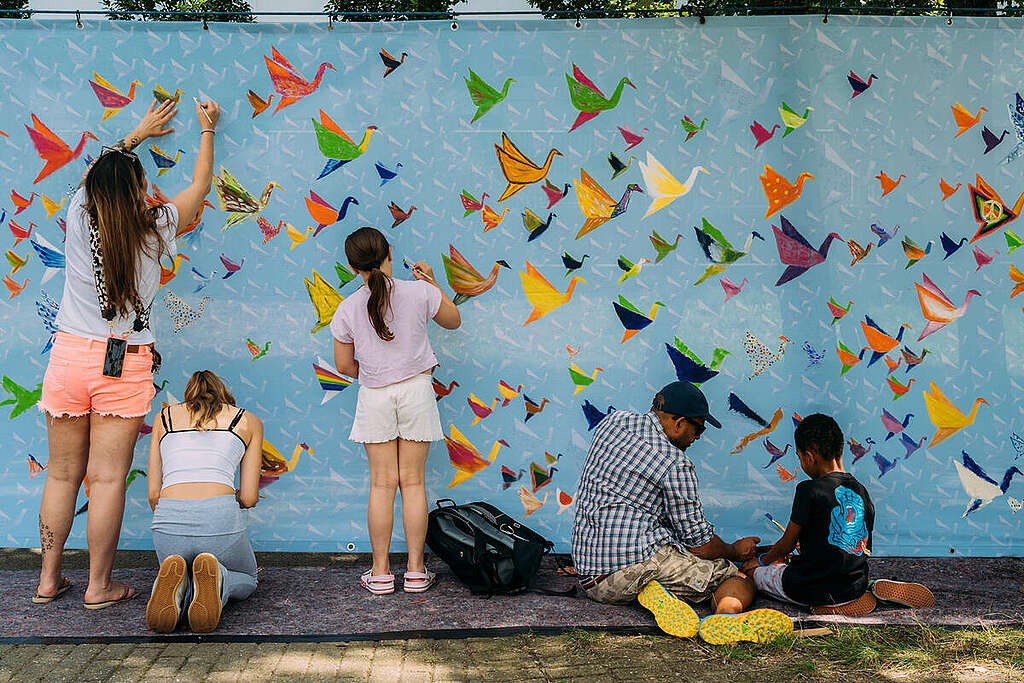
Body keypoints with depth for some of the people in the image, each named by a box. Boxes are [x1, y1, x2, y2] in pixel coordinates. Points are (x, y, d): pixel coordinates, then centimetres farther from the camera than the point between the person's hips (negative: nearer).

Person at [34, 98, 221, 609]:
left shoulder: (80, 217, 0)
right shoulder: (156, 231, -4)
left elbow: (99, 172, 22)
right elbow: (200, 184, 13)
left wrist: (138, 134, 37)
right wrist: (207, 130, 29)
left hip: (69, 356, 3)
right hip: (124, 365, -3)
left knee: (62, 474, 11)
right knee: (107, 479, 1)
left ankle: (48, 579, 20)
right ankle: (99, 586, 8)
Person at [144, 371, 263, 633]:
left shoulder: (165, 417, 25)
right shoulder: (249, 421, 20)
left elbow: (153, 494, 19)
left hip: (169, 521, 2)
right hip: (221, 518, -2)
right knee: (246, 581, 30)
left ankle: (176, 587, -6)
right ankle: (214, 580, -8)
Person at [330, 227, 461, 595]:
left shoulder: (347, 309, -3)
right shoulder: (419, 292, -6)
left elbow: (344, 364, 5)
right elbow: (453, 320, 12)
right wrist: (433, 284, 20)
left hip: (374, 396, 0)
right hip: (416, 391, 0)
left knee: (382, 484, 4)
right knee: (413, 482, 5)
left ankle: (380, 572, 8)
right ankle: (415, 570, 9)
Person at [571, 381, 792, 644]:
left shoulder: (612, 422, 11)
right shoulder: (675, 465, -10)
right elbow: (700, 544, -4)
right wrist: (735, 551, 18)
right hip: (638, 561, -7)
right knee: (741, 579, 4)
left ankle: (652, 591, -6)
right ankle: (727, 607, -31)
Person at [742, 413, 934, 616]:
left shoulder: (809, 491, -17)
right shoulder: (861, 491, 3)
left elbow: (787, 544, -5)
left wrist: (762, 560, 16)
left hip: (817, 590, -7)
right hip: (856, 582, 7)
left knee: (755, 572, 16)